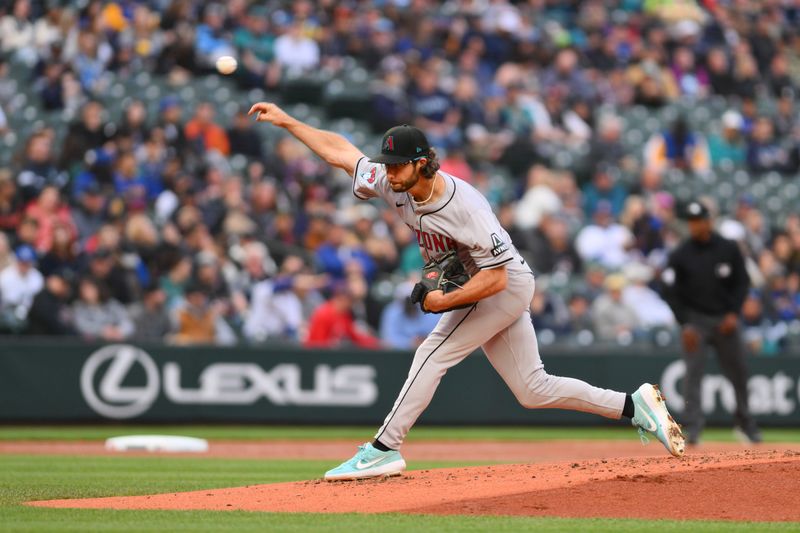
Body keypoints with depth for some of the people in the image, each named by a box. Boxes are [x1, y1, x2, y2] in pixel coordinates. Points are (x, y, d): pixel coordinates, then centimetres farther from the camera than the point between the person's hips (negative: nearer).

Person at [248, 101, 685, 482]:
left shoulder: (464, 208, -31)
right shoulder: (395, 185, -10)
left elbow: (496, 277, -30)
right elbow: (341, 152, 0)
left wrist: (444, 302, -26)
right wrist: (286, 121, -1)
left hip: (506, 288, -8)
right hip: (484, 290, 8)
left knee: (433, 354, -17)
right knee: (533, 390, 8)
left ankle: (384, 449, -14)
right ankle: (636, 406, 13)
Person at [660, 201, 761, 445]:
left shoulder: (728, 249, 0)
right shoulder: (680, 255, -5)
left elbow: (742, 281, 5)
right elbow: (671, 292, -4)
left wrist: (733, 313, -7)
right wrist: (685, 324, -13)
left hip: (725, 320, 2)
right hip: (695, 319, -2)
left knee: (738, 372, 7)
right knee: (693, 372, -13)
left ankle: (745, 424, 24)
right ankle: (692, 427, -17)